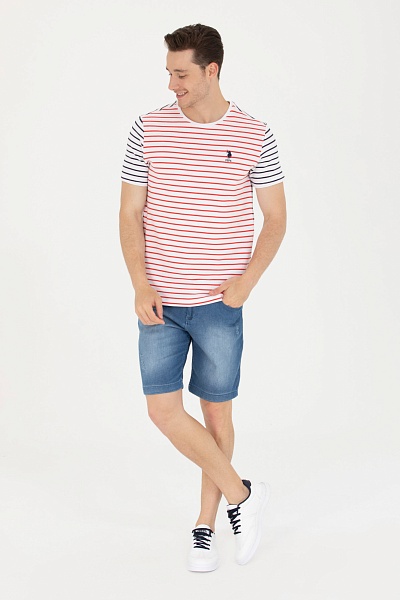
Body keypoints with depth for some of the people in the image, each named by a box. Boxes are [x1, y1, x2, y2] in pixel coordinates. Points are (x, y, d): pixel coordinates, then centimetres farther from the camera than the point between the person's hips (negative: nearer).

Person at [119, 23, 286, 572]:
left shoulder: (254, 136, -3)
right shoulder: (149, 129, 0)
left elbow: (276, 217, 3)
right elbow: (130, 214, 2)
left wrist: (246, 281, -10)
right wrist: (141, 287, -9)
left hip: (220, 304, -1)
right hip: (160, 302, 1)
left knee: (216, 413, 7)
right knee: (164, 409, -5)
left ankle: (205, 527, 24)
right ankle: (242, 496, 13)